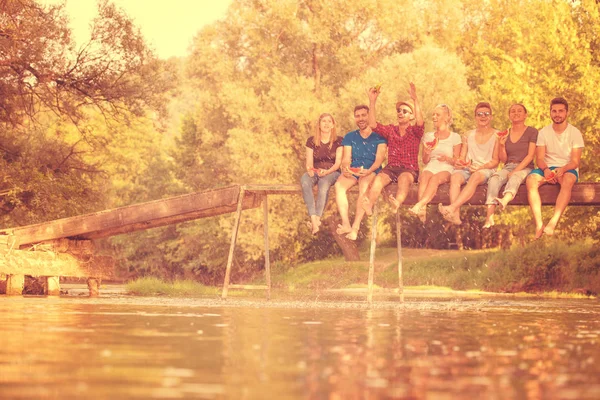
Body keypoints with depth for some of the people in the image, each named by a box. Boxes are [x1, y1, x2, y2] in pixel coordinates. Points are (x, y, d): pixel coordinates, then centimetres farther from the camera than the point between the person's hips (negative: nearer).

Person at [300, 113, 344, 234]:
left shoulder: (338, 141, 5)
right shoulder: (311, 141, 10)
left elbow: (338, 162, -2)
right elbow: (309, 161, 4)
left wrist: (327, 171, -21)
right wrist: (309, 169, -19)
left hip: (332, 172, -2)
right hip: (315, 171, 2)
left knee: (324, 183, -39)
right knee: (305, 181, -35)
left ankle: (317, 218, -46)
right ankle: (314, 218, -47)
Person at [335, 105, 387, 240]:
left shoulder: (379, 136, 5)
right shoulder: (350, 137, 16)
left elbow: (379, 159, -6)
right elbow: (346, 159, 8)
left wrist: (369, 171, -26)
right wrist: (345, 169, -16)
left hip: (371, 171, -3)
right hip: (353, 171, 4)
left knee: (364, 185, -38)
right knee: (339, 184, -30)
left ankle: (355, 227, -40)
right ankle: (346, 224, -36)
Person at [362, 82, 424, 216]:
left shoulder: (415, 132, 9)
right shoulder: (390, 130, 19)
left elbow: (420, 122, -14)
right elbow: (373, 124, 5)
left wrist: (415, 100, -25)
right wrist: (372, 101, -4)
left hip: (409, 170, -3)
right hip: (391, 167, 3)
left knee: (404, 178, -39)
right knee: (379, 178, -32)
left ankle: (397, 203, -71)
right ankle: (368, 206, -59)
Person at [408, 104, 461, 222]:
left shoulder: (455, 137, 14)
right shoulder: (428, 136, 22)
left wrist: (447, 158, -13)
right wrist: (427, 153, -3)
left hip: (446, 169, -2)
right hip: (430, 167, 2)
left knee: (435, 178, -39)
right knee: (425, 176, -37)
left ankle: (418, 205, -60)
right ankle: (422, 209, -57)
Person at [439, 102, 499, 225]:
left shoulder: (496, 136, 8)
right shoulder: (468, 135, 20)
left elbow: (495, 161, 2)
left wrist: (481, 167, -15)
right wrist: (458, 163, -7)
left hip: (486, 170, -3)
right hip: (467, 169, 3)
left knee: (475, 177, -39)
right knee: (455, 176, -32)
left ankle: (452, 208, -55)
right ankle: (456, 215, -50)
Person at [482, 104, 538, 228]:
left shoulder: (532, 132, 5)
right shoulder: (505, 134, 17)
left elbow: (530, 155, -6)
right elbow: (503, 159, 15)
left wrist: (515, 171, -17)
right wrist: (502, 145, -5)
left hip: (525, 168, -3)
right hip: (508, 167, 3)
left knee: (516, 177, -38)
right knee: (495, 177, -30)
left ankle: (504, 201, -72)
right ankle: (489, 217, -48)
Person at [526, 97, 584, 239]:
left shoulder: (575, 133, 0)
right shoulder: (544, 132, 6)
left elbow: (575, 161, -7)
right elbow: (539, 158, -1)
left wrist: (562, 169, -29)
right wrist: (546, 170, -24)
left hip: (568, 169, -2)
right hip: (548, 168, 2)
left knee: (567, 180, -39)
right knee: (531, 180, -31)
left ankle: (553, 223, -49)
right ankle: (539, 224, -40)